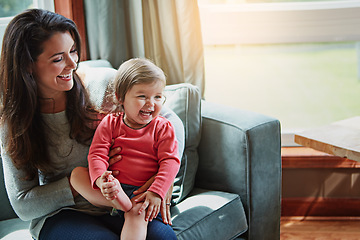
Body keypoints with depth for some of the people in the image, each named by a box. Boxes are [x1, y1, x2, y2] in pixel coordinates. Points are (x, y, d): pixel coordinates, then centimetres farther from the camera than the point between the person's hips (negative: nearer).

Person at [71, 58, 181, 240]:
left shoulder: (163, 128, 4)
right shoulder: (110, 123, 7)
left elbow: (170, 162, -6)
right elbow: (97, 154, -3)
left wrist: (156, 192, -23)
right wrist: (100, 179, -26)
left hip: (143, 191, -3)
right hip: (113, 187, 3)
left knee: (137, 215, -35)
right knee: (77, 173, -18)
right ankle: (118, 202, -36)